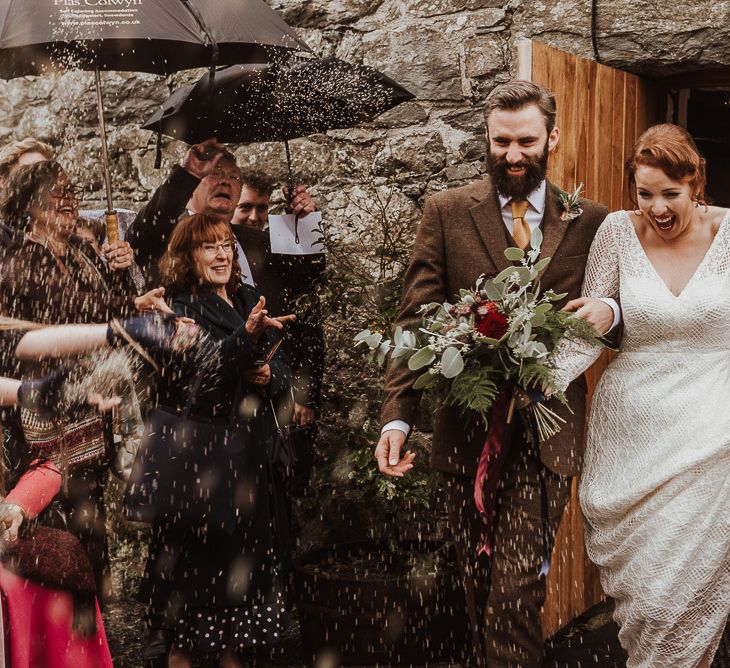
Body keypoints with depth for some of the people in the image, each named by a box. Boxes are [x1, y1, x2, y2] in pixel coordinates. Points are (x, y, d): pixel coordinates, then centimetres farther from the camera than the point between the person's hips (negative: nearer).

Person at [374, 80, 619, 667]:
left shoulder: (590, 220, 5)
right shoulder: (447, 213, 3)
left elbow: (606, 311, 15)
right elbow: (416, 321, -1)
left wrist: (610, 313, -10)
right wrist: (397, 418, -11)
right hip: (466, 435, 1)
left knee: (515, 587, -11)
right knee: (480, 585, 14)